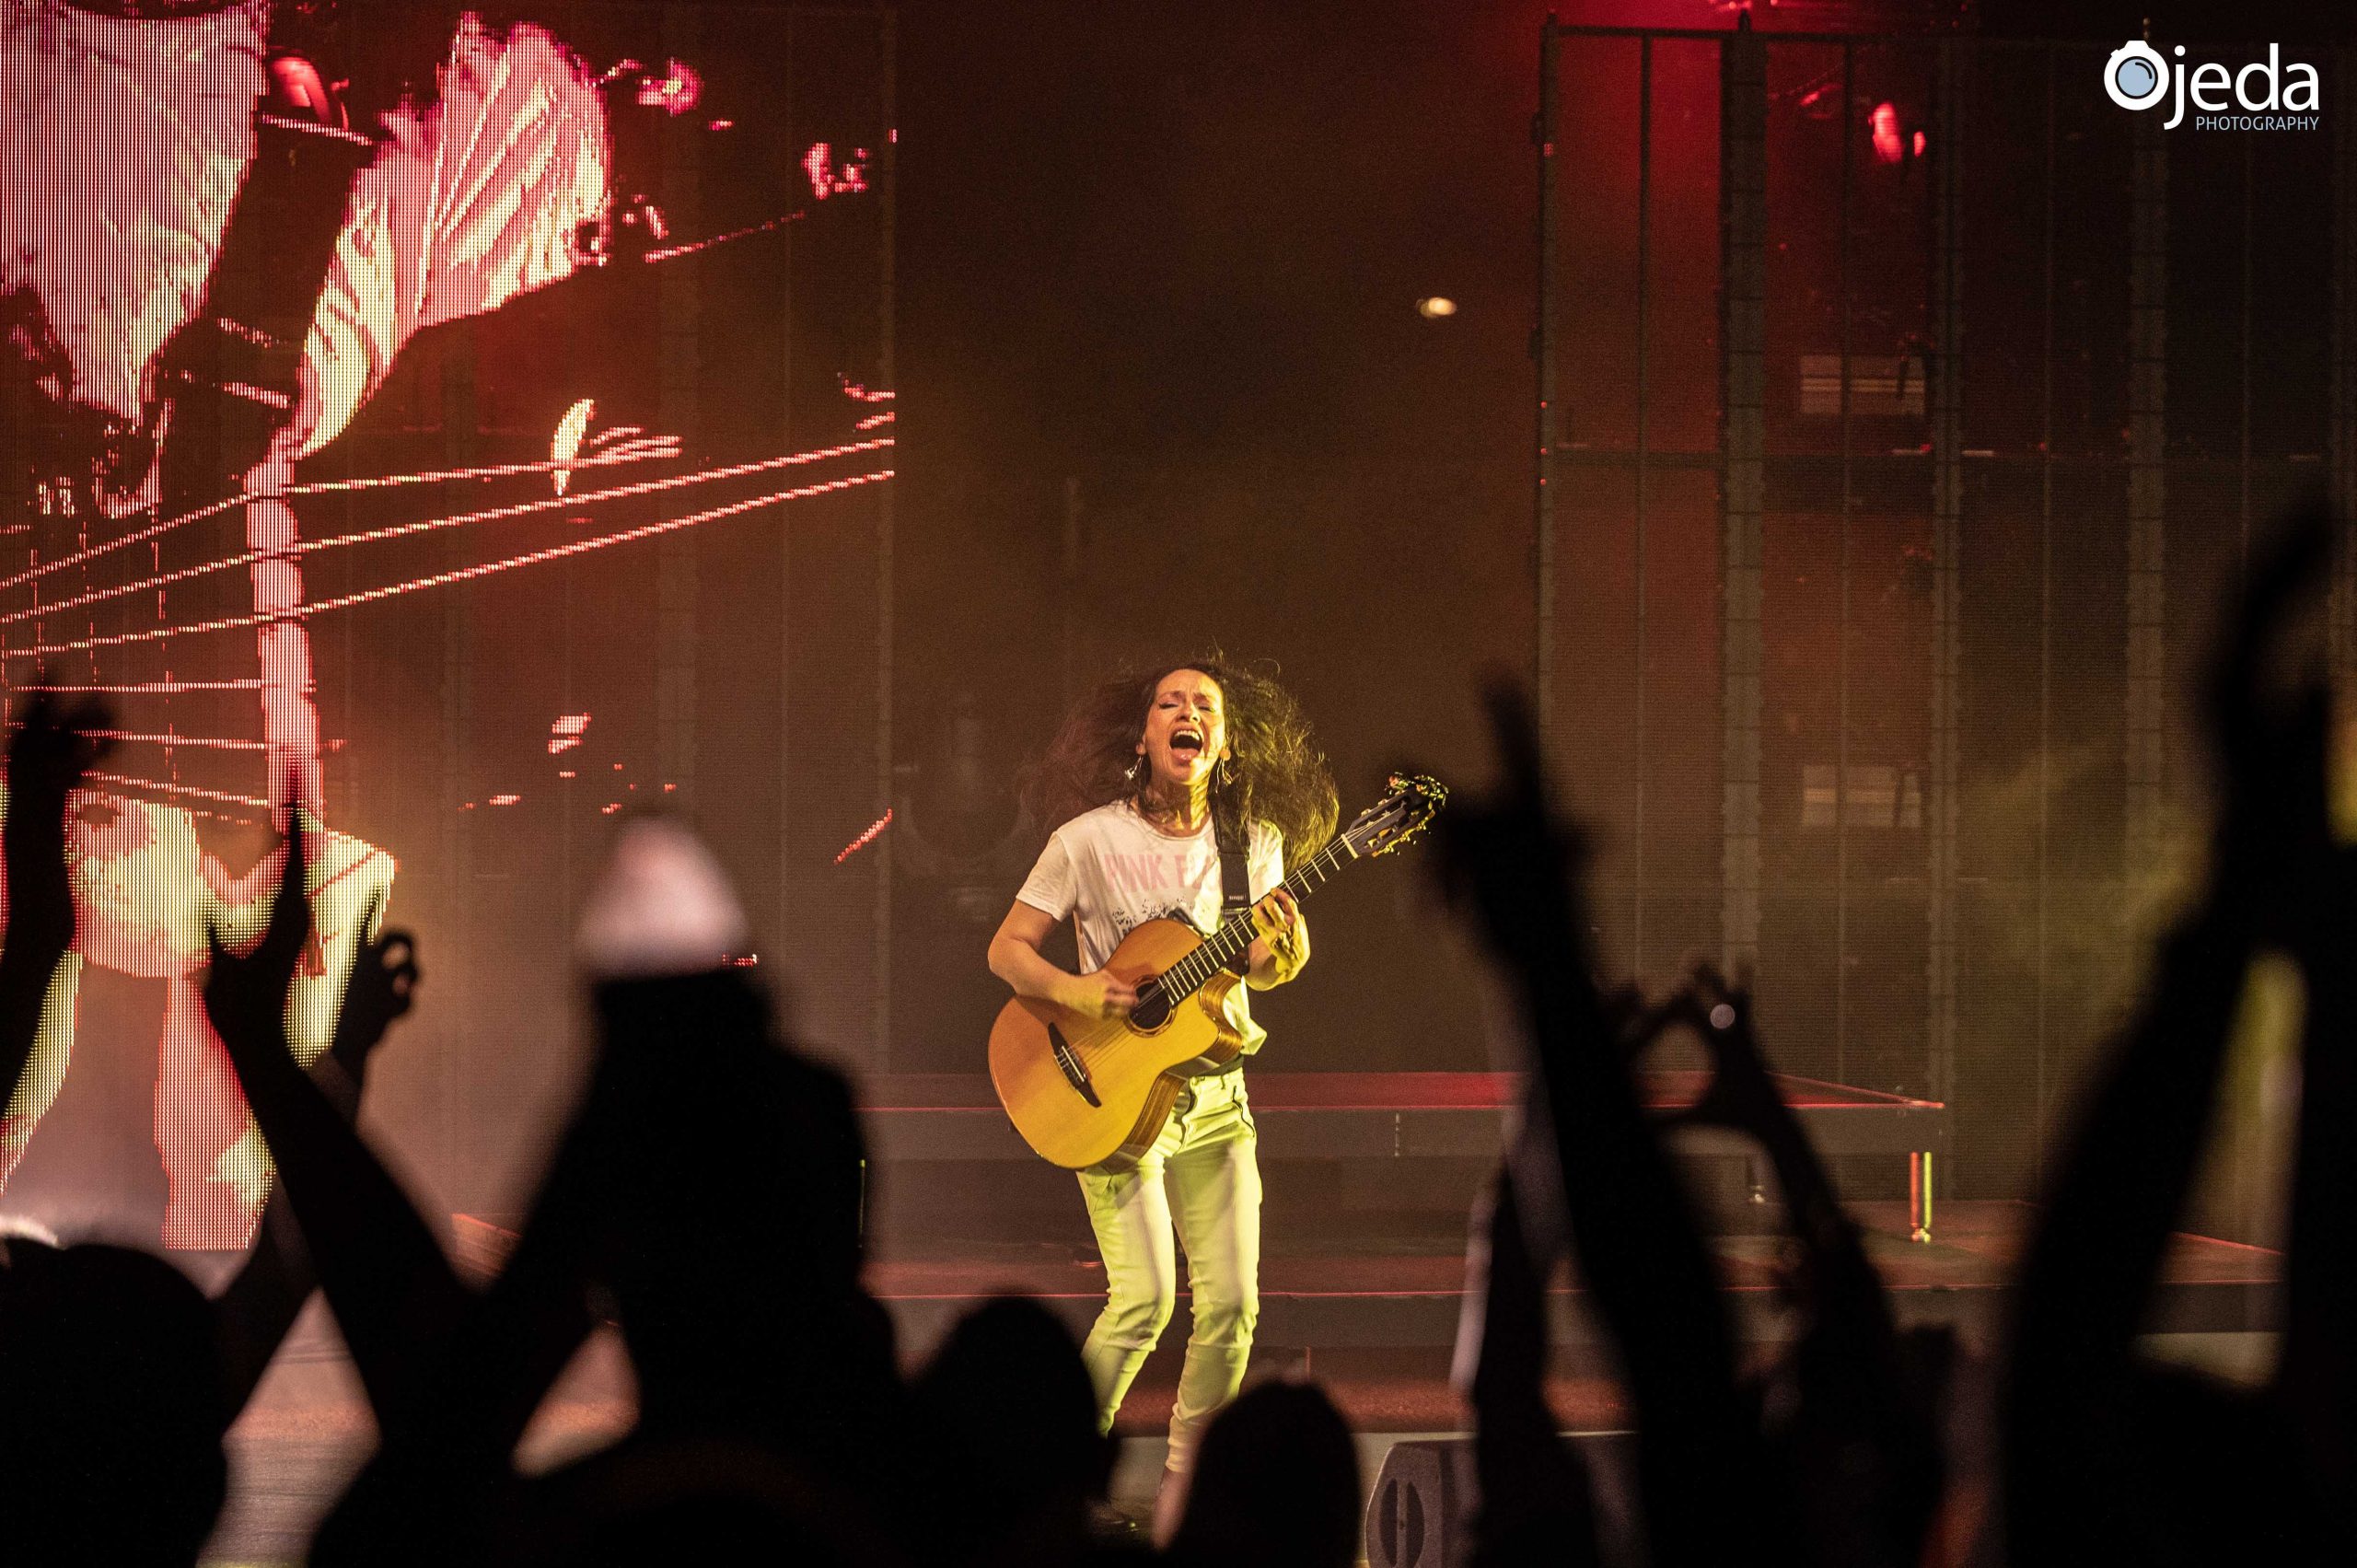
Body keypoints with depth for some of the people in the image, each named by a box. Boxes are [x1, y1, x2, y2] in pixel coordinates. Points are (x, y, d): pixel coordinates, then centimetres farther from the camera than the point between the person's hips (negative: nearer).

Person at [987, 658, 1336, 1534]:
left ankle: (1184, 1486, 16)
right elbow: (1006, 949, -3)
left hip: (1214, 1096, 4)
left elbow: (1263, 969, 13)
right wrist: (1072, 991, -20)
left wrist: (1284, 953, -10)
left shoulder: (1255, 842, 4)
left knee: (1231, 1302, -1)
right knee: (1144, 1299, -14)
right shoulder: (1090, 840, -7)